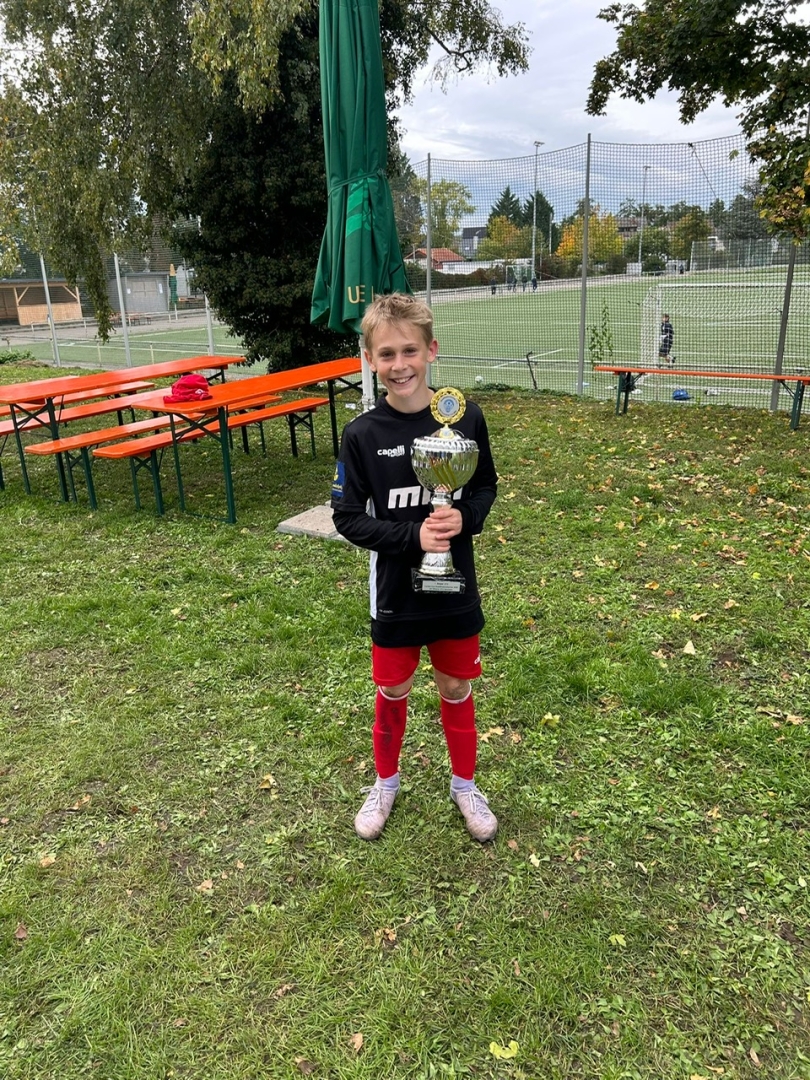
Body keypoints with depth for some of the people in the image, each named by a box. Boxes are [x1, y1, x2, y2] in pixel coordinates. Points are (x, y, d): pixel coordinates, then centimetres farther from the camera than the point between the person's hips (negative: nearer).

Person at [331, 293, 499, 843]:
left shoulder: (465, 418, -9)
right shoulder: (362, 434, -13)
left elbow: (487, 486, 4)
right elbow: (347, 517, -9)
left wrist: (464, 518, -17)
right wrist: (412, 536, -22)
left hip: (456, 587, 1)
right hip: (395, 590, -1)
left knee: (457, 691, 17)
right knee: (392, 693, 17)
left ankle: (465, 785, 41)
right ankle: (386, 782, 43)